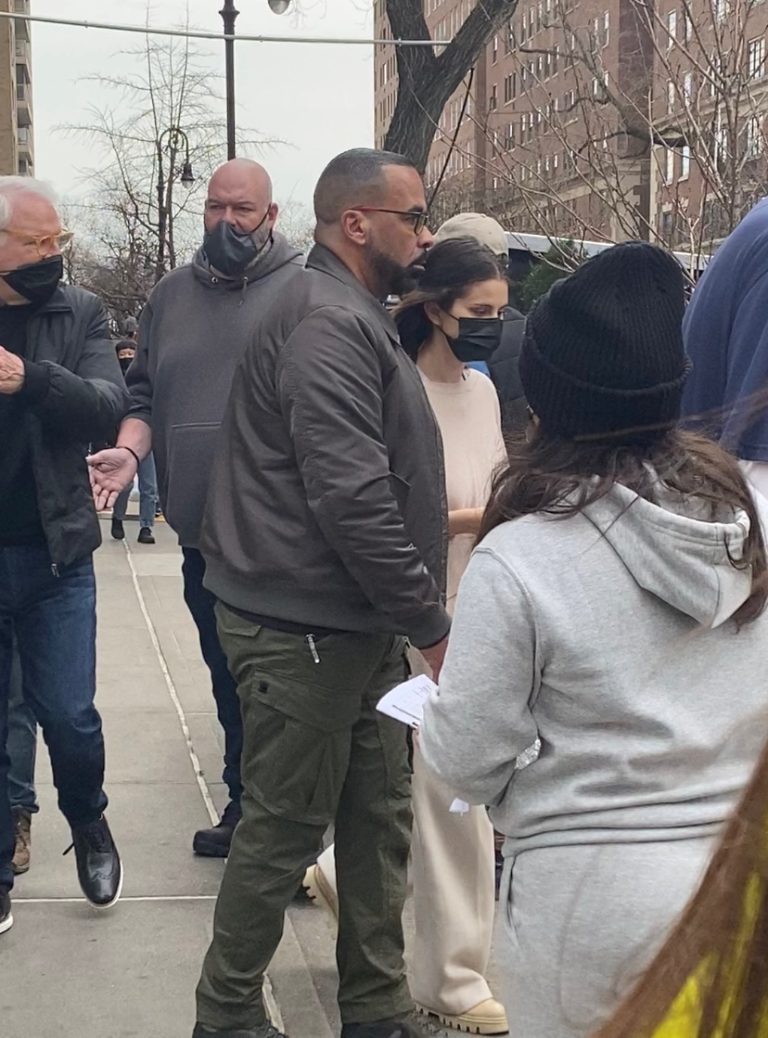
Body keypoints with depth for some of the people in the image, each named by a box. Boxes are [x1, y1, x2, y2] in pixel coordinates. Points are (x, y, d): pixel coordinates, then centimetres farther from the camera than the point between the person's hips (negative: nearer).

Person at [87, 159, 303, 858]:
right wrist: (129, 449, -5)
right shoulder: (172, 296, 13)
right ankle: (245, 807, 31)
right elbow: (145, 394, 14)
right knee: (229, 680, 16)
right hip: (202, 533, 5)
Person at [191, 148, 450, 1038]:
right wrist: (431, 624, -18)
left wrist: (415, 614, 16)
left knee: (379, 822, 15)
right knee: (285, 829, 4)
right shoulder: (326, 322, -18)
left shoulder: (355, 316, 16)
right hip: (305, 628, -10)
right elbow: (352, 498, -25)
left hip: (357, 624, 10)